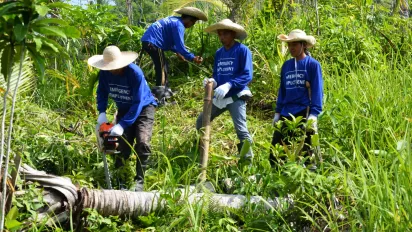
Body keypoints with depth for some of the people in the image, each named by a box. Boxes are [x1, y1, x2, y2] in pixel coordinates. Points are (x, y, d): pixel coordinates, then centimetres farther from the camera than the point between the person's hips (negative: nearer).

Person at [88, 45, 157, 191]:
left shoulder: (135, 73, -34)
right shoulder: (104, 73, -17)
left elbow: (137, 103, -34)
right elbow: (102, 93, 1)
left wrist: (122, 125, -39)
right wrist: (102, 112, -16)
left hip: (143, 108, -5)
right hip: (124, 110, 5)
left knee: (142, 142, -21)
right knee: (122, 145, -2)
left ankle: (139, 181, -13)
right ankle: (118, 179, 10)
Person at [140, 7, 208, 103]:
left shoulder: (173, 20, 18)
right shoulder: (179, 25, -13)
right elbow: (180, 46, -19)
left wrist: (177, 52, 23)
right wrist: (192, 58, -14)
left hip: (148, 41, 10)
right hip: (152, 42, -10)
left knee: (163, 66, 21)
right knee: (161, 69, -6)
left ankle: (165, 91, 33)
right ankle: (159, 98, -8)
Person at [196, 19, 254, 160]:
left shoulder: (242, 50, -10)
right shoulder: (219, 53, 10)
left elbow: (247, 75, -17)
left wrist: (228, 85, -28)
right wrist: (212, 81, -9)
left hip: (236, 97, -7)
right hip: (219, 97, 7)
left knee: (241, 129, -17)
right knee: (201, 122, 13)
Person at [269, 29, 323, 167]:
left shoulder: (313, 64, -3)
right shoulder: (286, 65, 13)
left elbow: (317, 91, -8)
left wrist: (313, 114, -17)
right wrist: (278, 112, 15)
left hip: (304, 114, -6)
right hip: (286, 115, 6)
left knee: (303, 153, 1)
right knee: (275, 152, 4)